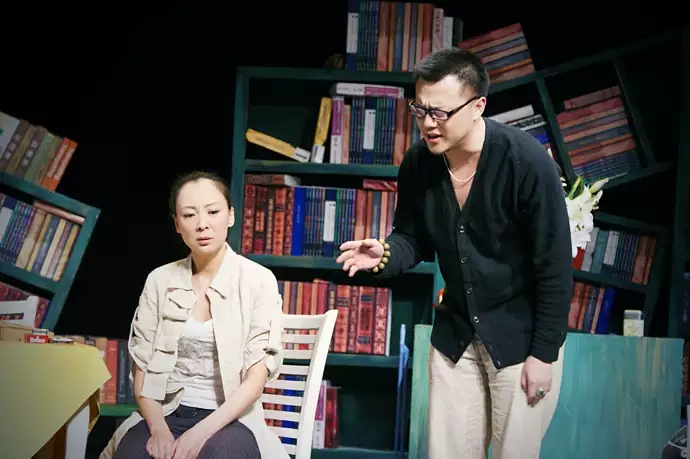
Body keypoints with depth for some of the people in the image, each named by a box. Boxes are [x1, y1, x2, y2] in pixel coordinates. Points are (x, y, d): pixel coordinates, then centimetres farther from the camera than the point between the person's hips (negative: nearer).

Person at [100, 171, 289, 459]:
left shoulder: (258, 281, -3)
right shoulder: (160, 280, 6)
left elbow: (258, 373, -7)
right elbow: (141, 364, 5)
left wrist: (201, 432, -19)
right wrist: (158, 429, -13)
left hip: (231, 419, -2)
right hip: (167, 413, 2)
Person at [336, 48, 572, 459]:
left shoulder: (527, 162, -23)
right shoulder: (418, 163, -8)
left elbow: (555, 267, -18)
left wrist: (544, 352, -15)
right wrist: (384, 255, -19)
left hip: (522, 334, -5)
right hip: (456, 332, 5)